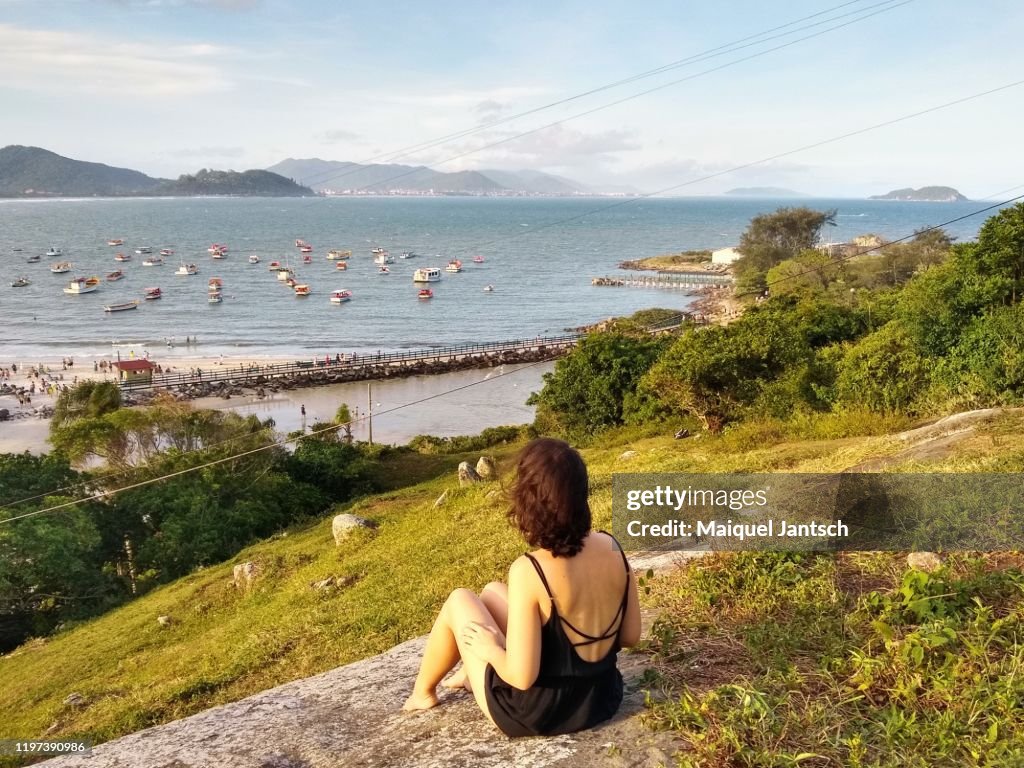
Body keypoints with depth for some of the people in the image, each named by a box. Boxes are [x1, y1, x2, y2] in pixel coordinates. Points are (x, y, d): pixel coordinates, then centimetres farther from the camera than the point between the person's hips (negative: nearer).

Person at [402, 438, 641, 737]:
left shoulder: (528, 571, -29)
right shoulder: (612, 547, -11)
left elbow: (522, 677, -26)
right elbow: (631, 636, 0)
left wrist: (491, 649, -7)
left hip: (537, 713, -6)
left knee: (460, 601, 12)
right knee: (493, 592, 22)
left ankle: (423, 692, 38)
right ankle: (471, 674, 51)